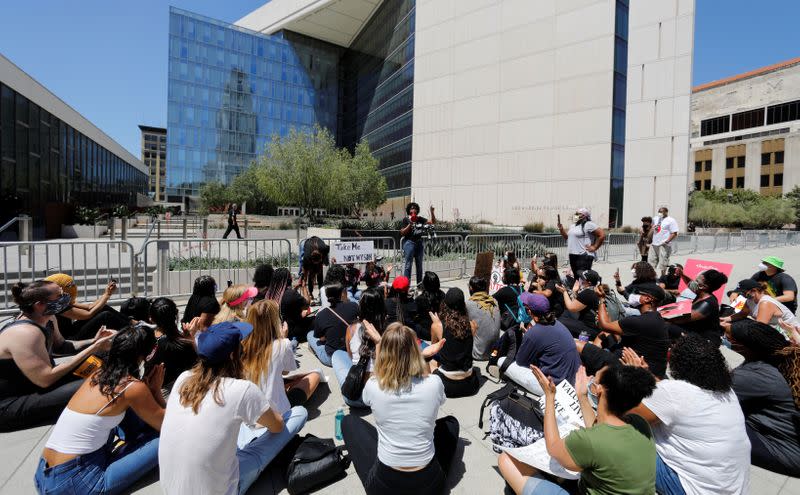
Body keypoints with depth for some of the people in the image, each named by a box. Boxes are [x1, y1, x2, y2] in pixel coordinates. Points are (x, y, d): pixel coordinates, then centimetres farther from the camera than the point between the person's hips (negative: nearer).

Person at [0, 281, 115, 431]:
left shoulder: (47, 318, -2)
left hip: (33, 384, 10)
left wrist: (94, 341, -4)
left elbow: (60, 346, 14)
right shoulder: (25, 333, -29)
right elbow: (46, 379, -32)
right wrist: (92, 349, -29)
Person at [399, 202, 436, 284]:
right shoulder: (406, 219, -2)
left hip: (419, 243, 6)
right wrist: (410, 224, -16)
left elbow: (433, 222, 9)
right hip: (409, 243, -5)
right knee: (407, 265, -9)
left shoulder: (420, 219, 10)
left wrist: (432, 212, -4)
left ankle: (419, 284, 22)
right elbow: (402, 233, -7)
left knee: (419, 265, 13)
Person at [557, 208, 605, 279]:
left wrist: (594, 247, -11)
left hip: (584, 256, -9)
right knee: (576, 276, 14)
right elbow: (567, 237, 24)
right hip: (573, 255, 9)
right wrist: (561, 229, 8)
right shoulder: (573, 226, 17)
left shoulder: (588, 225, -10)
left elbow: (602, 235, -14)